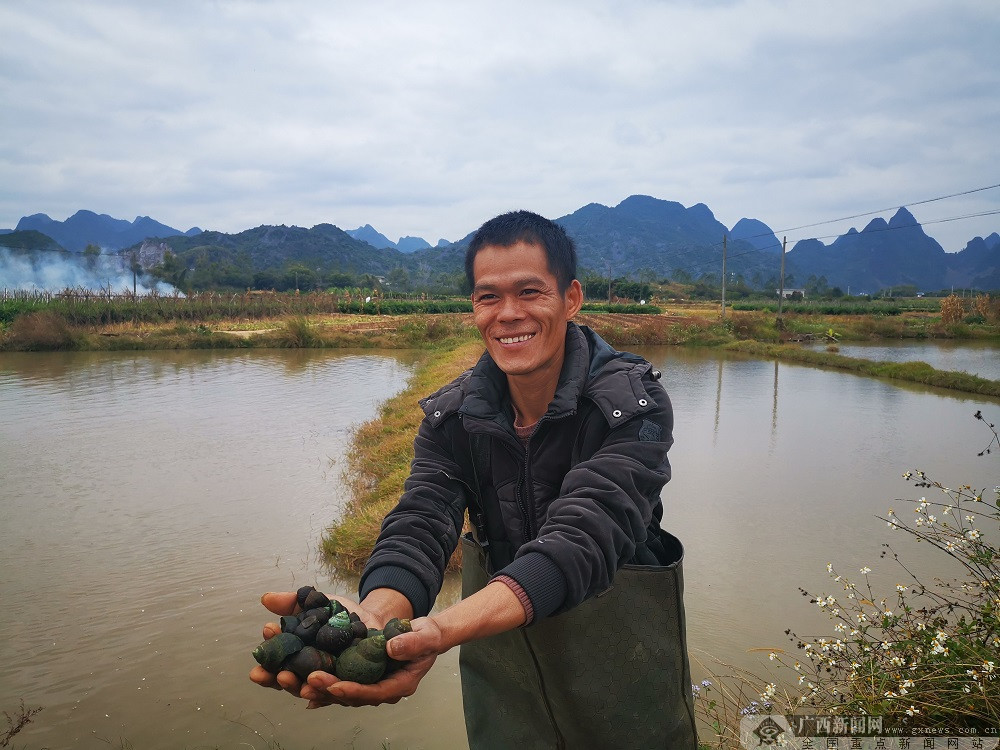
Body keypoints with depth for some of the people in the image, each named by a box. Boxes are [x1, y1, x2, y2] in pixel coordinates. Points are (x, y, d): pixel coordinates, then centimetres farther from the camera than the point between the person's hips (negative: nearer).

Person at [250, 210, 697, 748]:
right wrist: (375, 615, -46)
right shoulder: (451, 416, -10)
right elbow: (418, 525, -23)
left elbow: (582, 539, -36)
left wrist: (442, 631, -52)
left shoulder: (634, 404, -22)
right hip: (500, 659, 3)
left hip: (618, 663, -2)